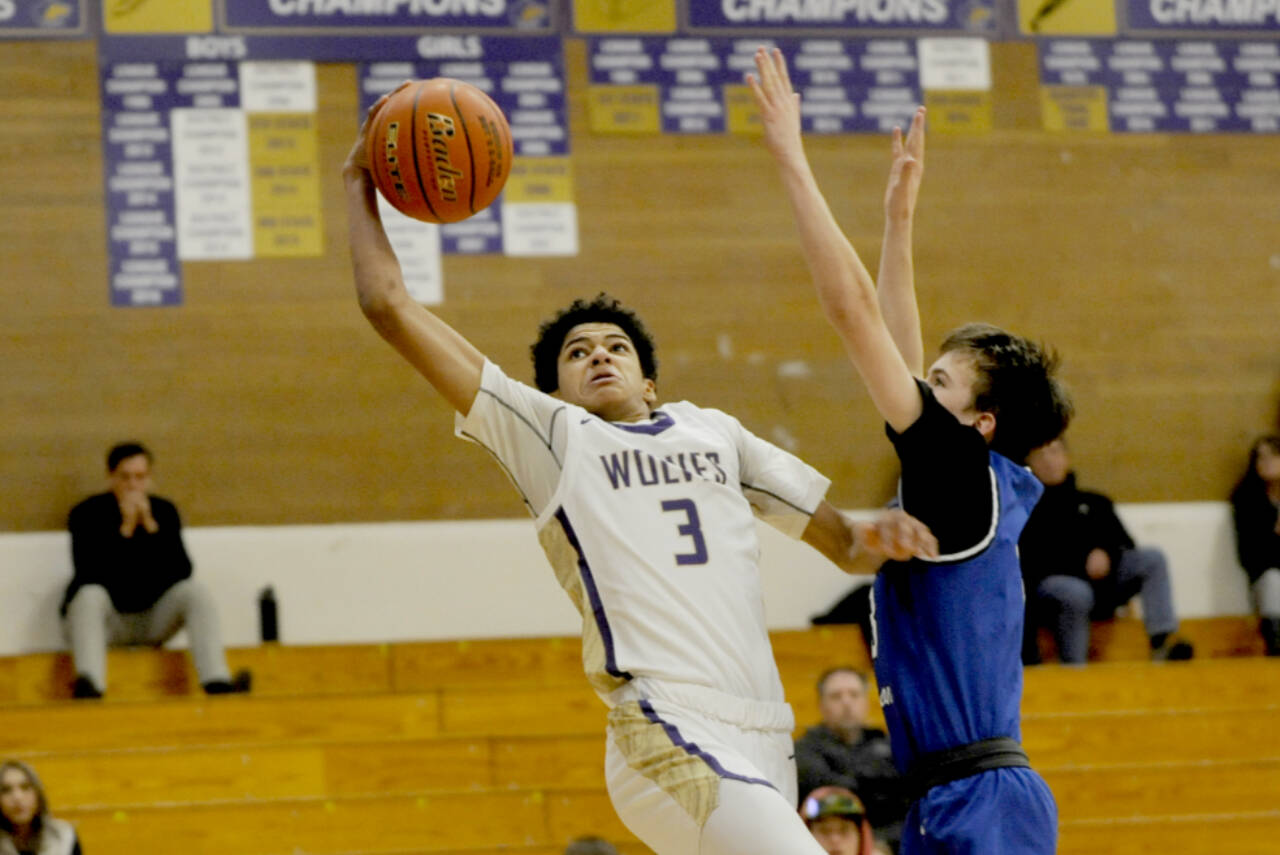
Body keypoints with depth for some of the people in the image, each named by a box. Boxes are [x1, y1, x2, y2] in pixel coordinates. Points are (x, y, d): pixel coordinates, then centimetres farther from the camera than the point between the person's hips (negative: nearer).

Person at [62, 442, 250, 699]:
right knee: (90, 596, -35)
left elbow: (182, 572, -10)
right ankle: (89, 686, -60)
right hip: (107, 619, -3)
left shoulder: (164, 511, 3)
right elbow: (89, 574, -21)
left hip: (153, 618, 3)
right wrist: (125, 529, -24)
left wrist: (150, 526, -18)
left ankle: (217, 684, -37)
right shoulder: (87, 514, -7)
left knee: (196, 591, -21)